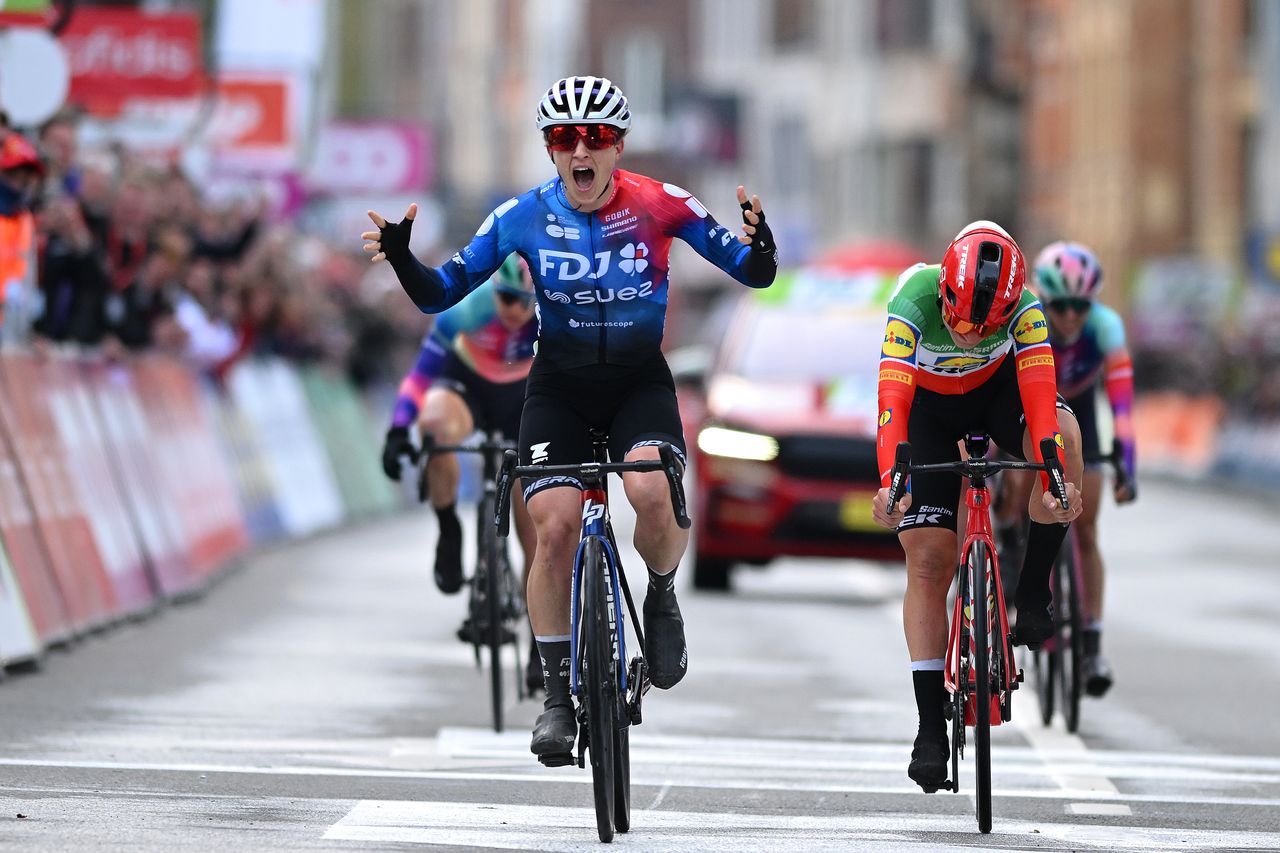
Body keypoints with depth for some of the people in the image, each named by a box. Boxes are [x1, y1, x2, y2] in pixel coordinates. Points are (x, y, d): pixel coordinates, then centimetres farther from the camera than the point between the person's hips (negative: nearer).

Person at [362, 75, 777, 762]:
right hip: (559, 387, 1)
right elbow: (440, 295, -6)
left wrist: (759, 246, -34)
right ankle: (558, 696, 0)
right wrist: (401, 259, -26)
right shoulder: (522, 216, -9)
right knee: (555, 527, -14)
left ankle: (661, 597, 3)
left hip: (640, 379, -1)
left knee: (651, 490, -30)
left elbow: (752, 273, -11)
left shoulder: (660, 205, -12)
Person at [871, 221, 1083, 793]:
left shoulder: (1023, 309, -31)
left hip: (996, 389, 1)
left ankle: (1033, 593, -18)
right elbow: (893, 402, -41)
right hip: (930, 407, -1)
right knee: (929, 561, -10)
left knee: (1061, 429, -34)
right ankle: (931, 730, -4)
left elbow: (1039, 397, -39)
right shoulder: (913, 305, -34)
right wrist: (889, 484, -54)